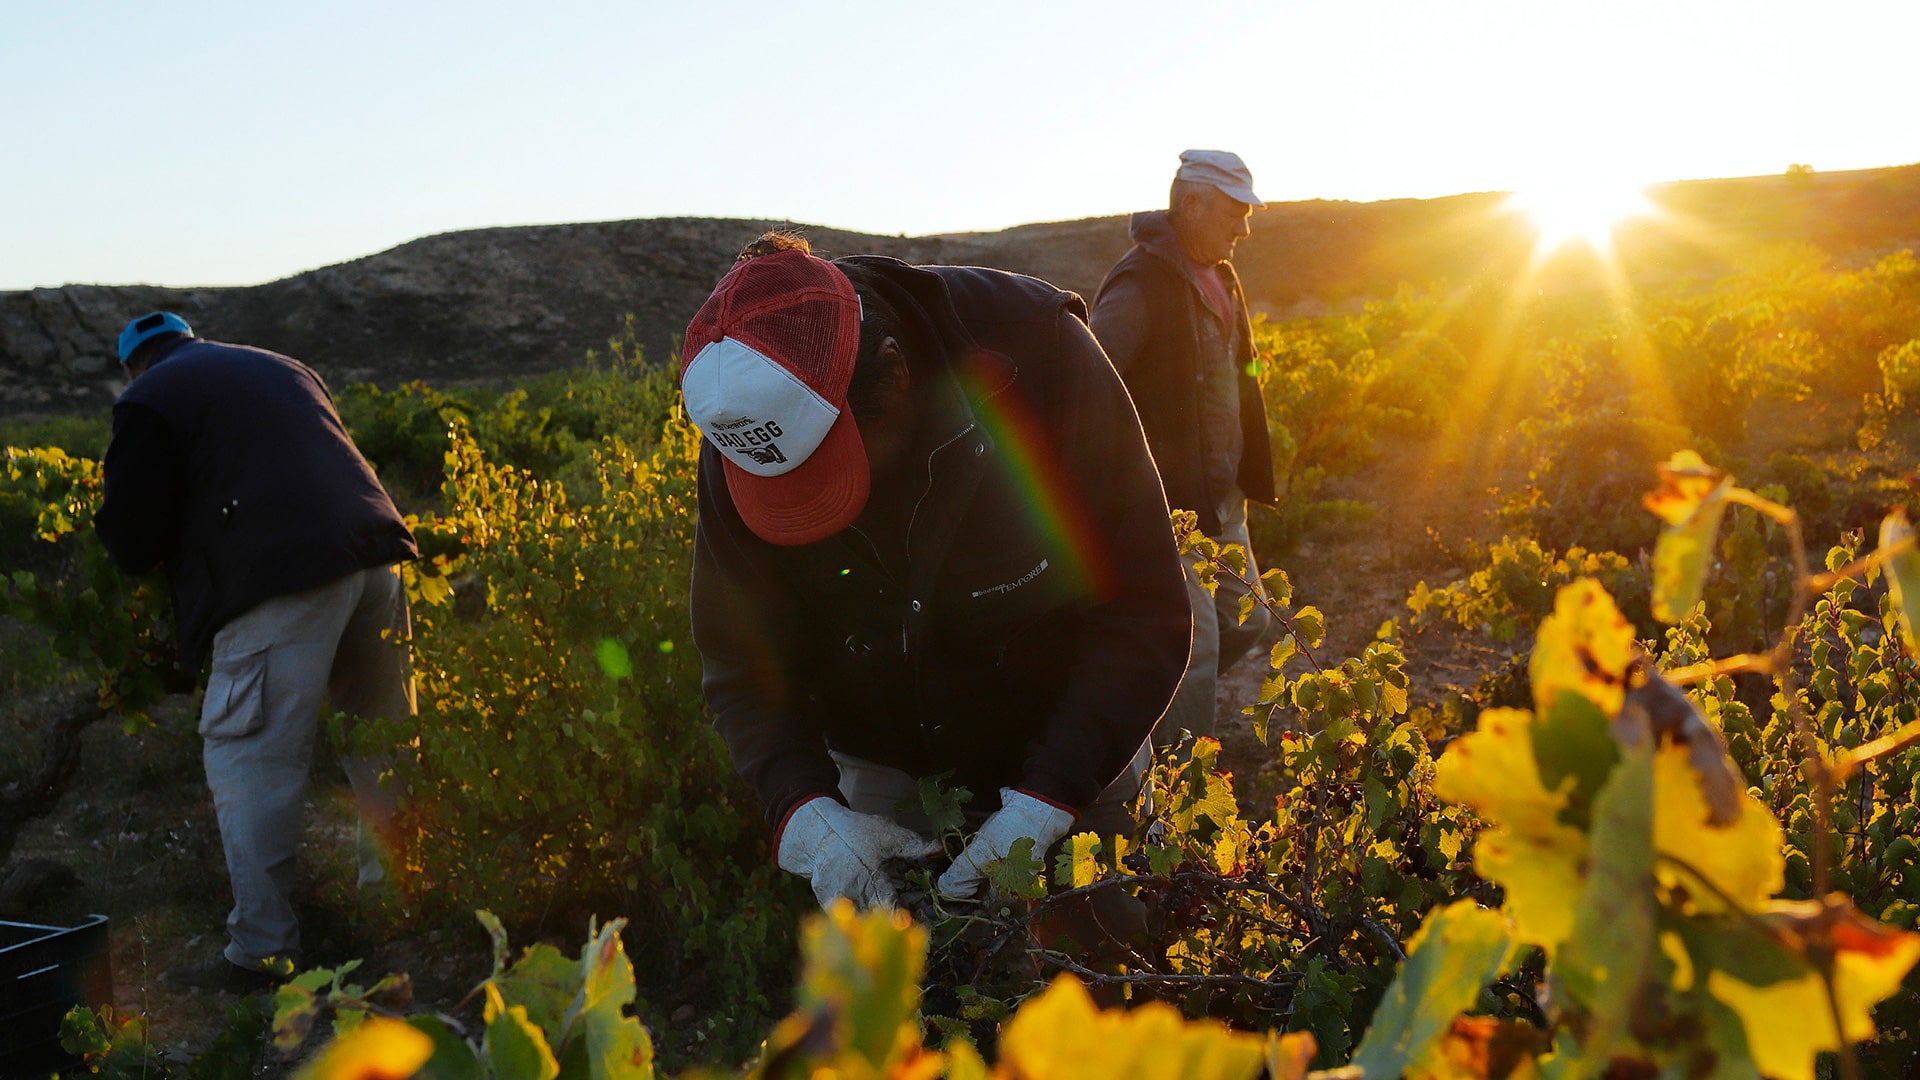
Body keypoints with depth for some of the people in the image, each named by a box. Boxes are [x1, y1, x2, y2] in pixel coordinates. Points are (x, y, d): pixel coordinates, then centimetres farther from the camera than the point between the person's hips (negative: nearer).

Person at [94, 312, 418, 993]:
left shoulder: (149, 399, 8)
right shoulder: (284, 368, 29)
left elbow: (131, 535, 4)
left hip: (281, 578, -7)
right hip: (373, 553, 7)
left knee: (251, 757, -1)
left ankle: (260, 952, 1)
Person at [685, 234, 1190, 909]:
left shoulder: (1041, 354, -29)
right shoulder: (745, 433, -21)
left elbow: (1145, 612, -24)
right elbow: (742, 664, -12)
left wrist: (1049, 798, -31)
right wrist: (804, 810, -30)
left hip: (1066, 755, -1)